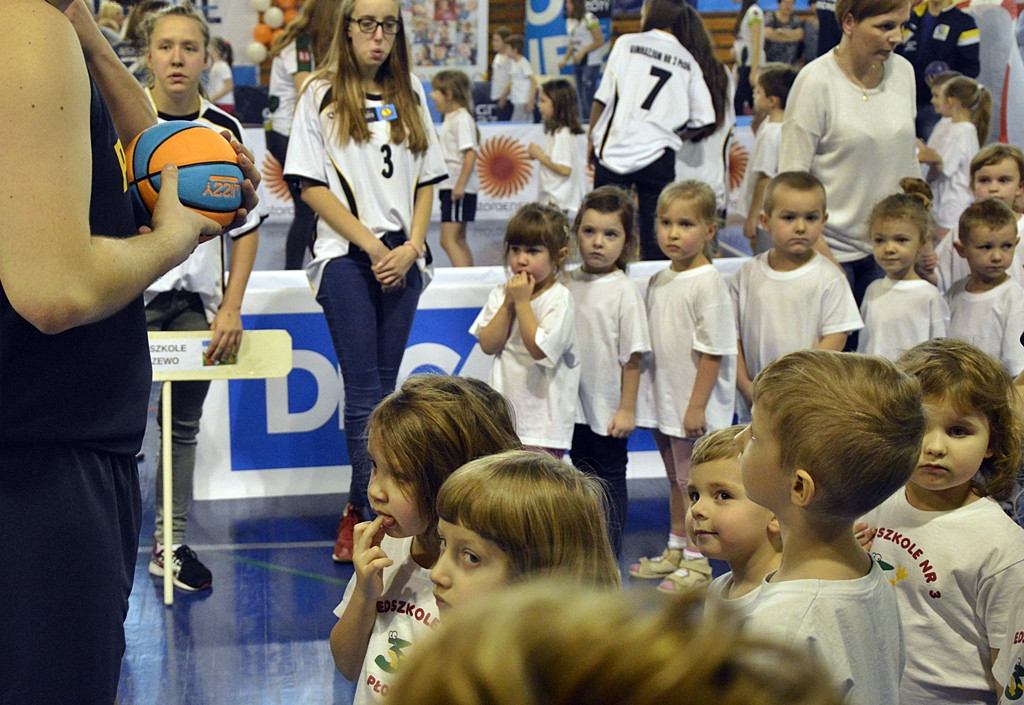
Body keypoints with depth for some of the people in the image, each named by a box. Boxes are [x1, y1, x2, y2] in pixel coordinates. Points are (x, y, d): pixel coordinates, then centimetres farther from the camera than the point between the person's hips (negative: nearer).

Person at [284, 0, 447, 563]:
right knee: (365, 393, -8)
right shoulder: (321, 95, 1)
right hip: (346, 258, -4)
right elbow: (311, 185, -3)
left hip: (401, 259, 4)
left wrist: (410, 247, -1)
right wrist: (372, 245, -9)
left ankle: (360, 511, 12)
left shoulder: (410, 94, 12)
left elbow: (426, 180, 14)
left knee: (384, 389, 5)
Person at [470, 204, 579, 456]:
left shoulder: (559, 299, -11)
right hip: (504, 413, 5)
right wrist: (508, 303, -11)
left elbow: (540, 349, -22)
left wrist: (522, 302, -17)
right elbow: (488, 345, -4)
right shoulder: (500, 294, 6)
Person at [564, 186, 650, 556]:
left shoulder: (623, 290, -12)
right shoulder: (568, 283, 2)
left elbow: (632, 355, -11)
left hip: (609, 409, -5)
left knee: (610, 478, 5)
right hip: (575, 406, 5)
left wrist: (627, 409, -11)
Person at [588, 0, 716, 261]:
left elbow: (603, 98, -2)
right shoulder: (688, 62, 9)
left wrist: (592, 138, 9)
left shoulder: (627, 44, 2)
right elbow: (705, 121, 5)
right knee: (655, 237, 6)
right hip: (658, 158, 2)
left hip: (615, 152, -2)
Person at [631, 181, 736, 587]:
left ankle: (696, 559, 9)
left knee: (694, 483, -1)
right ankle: (675, 551, 30)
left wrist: (697, 405, -19)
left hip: (696, 407, -8)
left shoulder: (708, 283, -16)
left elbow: (712, 351, -17)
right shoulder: (659, 282, 7)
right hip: (664, 401, 8)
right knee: (675, 480, 18)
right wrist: (646, 396, 14)